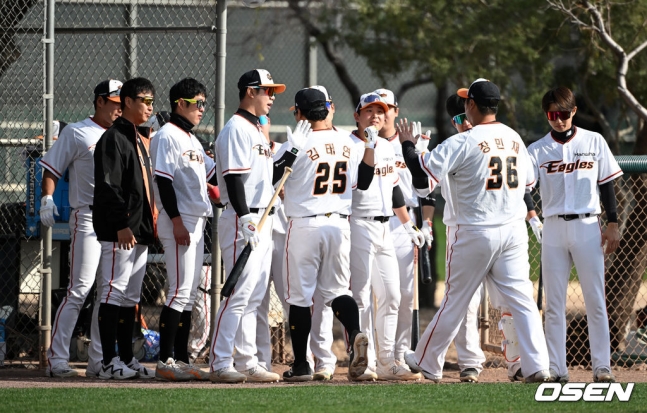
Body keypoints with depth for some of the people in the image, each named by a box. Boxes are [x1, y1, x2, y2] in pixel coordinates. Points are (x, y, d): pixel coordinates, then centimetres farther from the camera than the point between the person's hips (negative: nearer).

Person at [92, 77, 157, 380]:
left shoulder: (140, 139, 20)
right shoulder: (114, 138, -9)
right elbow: (109, 186, -17)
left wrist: (151, 225, 17)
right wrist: (121, 226, -22)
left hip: (140, 231, 10)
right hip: (118, 232, -10)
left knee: (131, 297, 11)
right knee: (114, 292, -9)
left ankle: (127, 359, 14)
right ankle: (109, 363, -10)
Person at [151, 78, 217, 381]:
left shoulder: (192, 139, 19)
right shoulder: (168, 136, -9)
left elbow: (214, 175, 21)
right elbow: (163, 180, -17)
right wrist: (177, 222, -22)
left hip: (196, 223, 10)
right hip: (179, 223, -10)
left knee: (189, 294, 10)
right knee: (180, 291, -12)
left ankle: (182, 360, 12)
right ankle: (165, 361, -12)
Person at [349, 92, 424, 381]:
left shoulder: (387, 147, 16)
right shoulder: (348, 146, -7)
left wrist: (408, 226, 22)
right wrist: (370, 144, -27)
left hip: (384, 227, 8)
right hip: (358, 225, -8)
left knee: (391, 296, 8)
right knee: (361, 295, -8)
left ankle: (386, 361, 13)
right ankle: (364, 362, -8)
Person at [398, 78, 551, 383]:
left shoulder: (464, 143, -13)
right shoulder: (514, 139, 6)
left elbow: (422, 170, -16)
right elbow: (528, 182, 16)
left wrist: (407, 143, 0)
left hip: (474, 233, -4)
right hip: (514, 231, 4)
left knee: (455, 301, 7)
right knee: (521, 298, 0)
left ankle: (427, 363, 22)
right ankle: (537, 366, -12)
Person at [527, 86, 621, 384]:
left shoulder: (594, 142, 3)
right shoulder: (537, 150, 4)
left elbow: (607, 185, 5)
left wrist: (612, 224, 0)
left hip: (587, 228, -1)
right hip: (554, 229, 1)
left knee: (595, 300, -2)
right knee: (554, 303, 2)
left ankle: (602, 366, 1)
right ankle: (557, 369, 4)